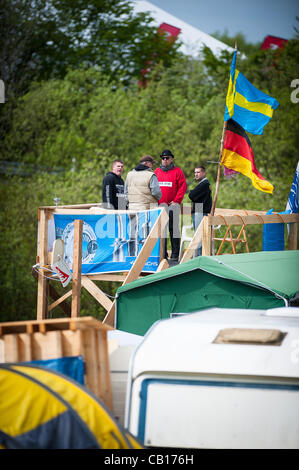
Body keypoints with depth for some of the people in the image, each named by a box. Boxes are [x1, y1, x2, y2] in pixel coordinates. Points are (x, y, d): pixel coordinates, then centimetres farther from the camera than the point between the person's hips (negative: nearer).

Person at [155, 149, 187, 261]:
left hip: (173, 205, -3)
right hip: (160, 205, 3)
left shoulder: (177, 171, 3)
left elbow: (183, 187, -2)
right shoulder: (157, 171, 13)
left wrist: (176, 200, -9)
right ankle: (162, 253, 7)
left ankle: (175, 254, -1)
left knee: (174, 228, -3)